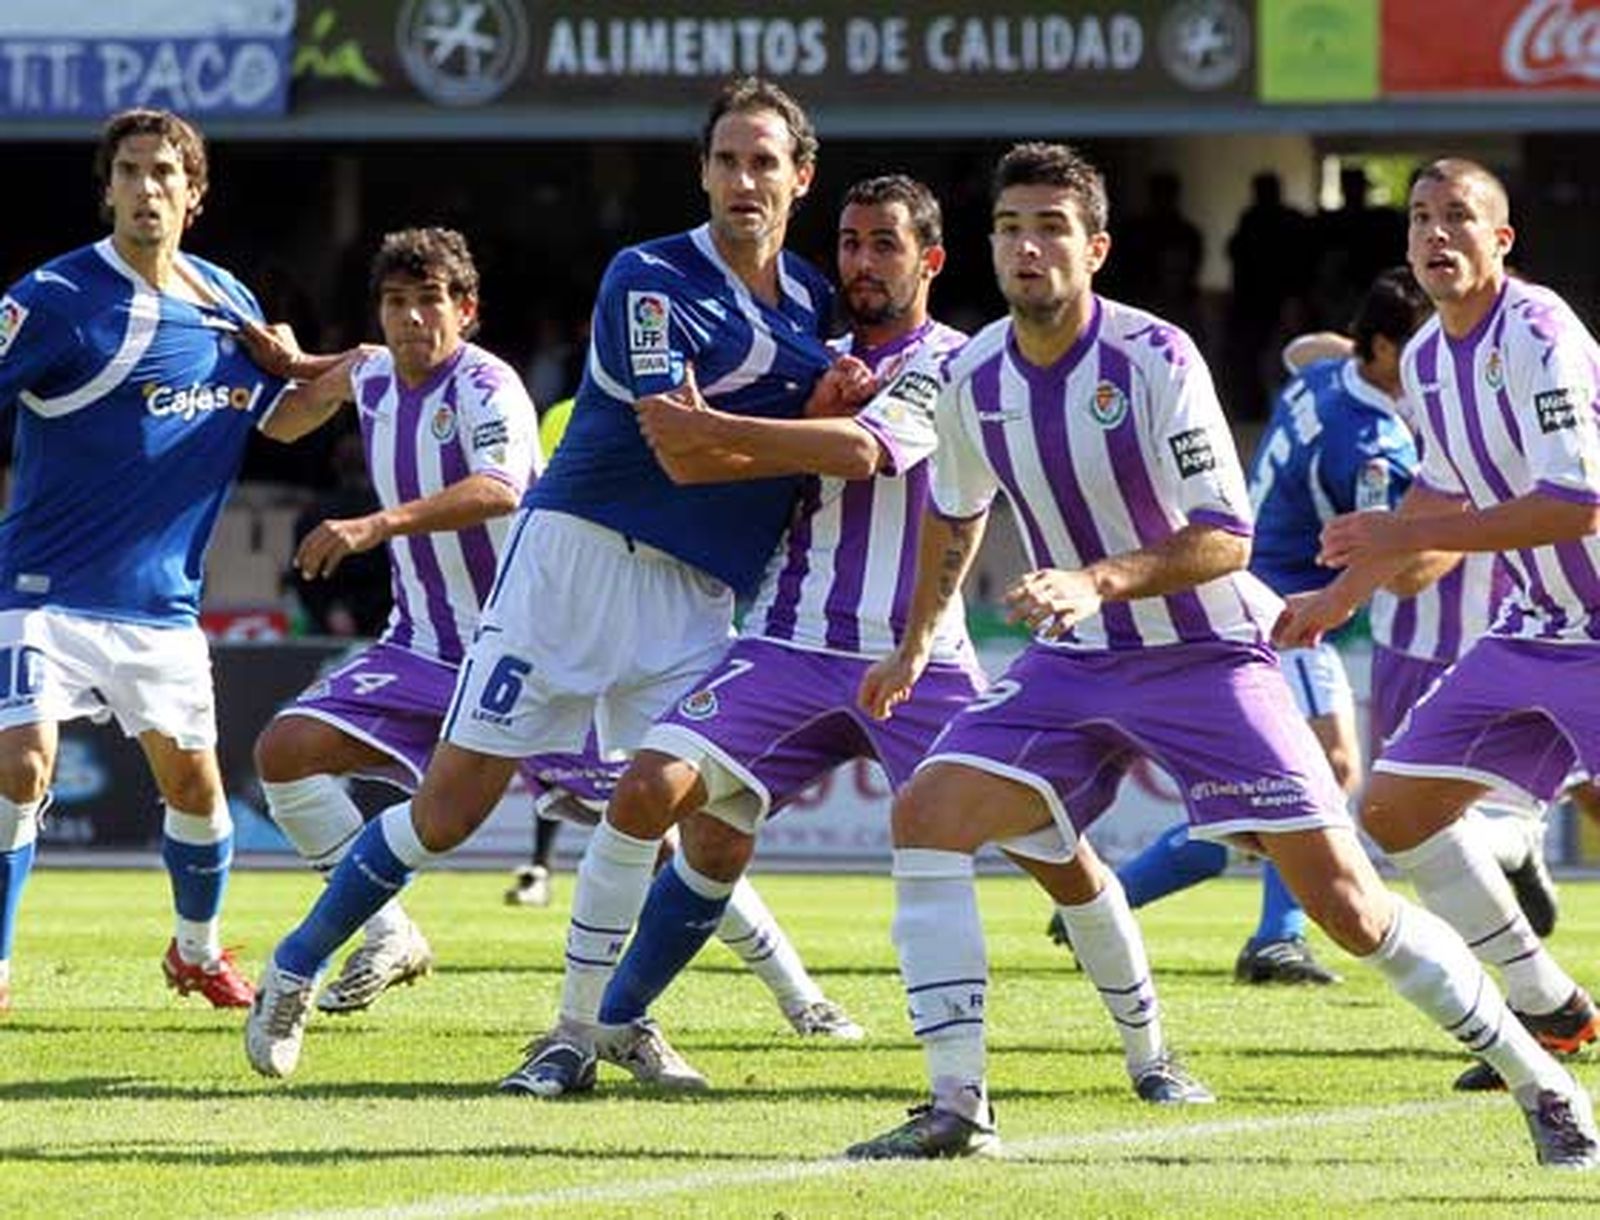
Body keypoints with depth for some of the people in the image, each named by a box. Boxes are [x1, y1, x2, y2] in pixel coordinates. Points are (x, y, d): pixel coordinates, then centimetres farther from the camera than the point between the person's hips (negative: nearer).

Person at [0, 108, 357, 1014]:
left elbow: (279, 419, 17)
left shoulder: (226, 305, 7)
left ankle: (199, 950, 37)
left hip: (163, 601, 5)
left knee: (194, 785, 12)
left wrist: (342, 377, -1)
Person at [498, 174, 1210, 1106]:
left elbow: (861, 452, -21)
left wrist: (712, 433, -26)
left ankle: (1150, 1053, 8)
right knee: (650, 790, -17)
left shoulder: (951, 364, -2)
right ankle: (583, 1032, -5)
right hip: (790, 648, 3)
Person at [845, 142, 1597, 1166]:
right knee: (927, 815, -16)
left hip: (1207, 652, -5)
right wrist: (915, 647, 28)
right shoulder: (974, 378, -1)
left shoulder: (1156, 360, -18)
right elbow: (956, 516, 20)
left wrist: (1101, 581, -35)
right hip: (1075, 662, 5)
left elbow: (1227, 538, -21)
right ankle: (958, 1109, -12)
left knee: (1342, 896, -10)